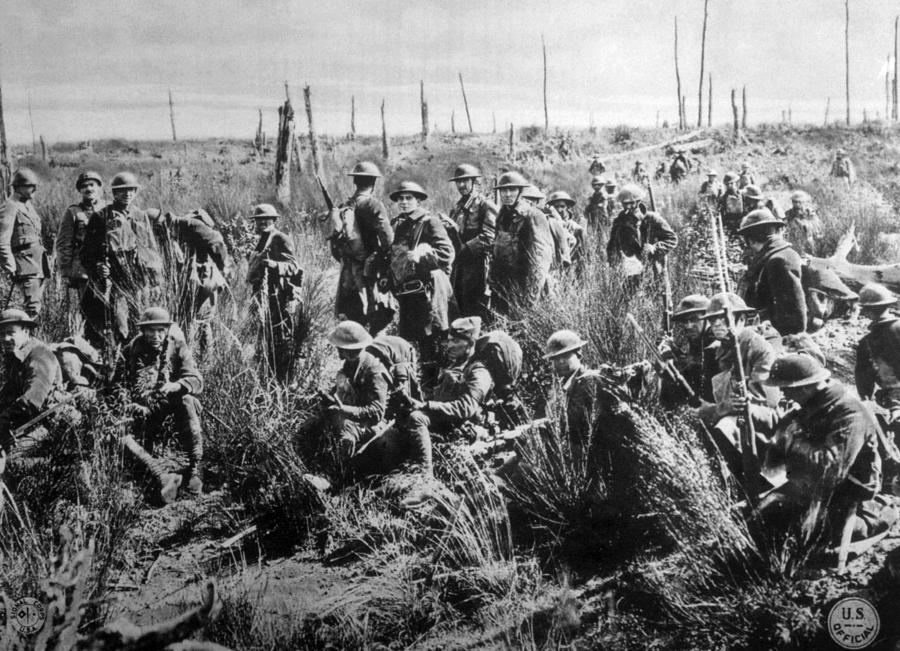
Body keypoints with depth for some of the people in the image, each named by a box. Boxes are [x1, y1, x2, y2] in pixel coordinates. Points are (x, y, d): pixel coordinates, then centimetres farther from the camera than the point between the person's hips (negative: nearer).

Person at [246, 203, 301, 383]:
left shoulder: (281, 240, -8)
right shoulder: (262, 242, 18)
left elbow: (293, 266, -17)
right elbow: (252, 271, 28)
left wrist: (273, 264, -31)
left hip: (281, 298, -9)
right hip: (266, 297, 9)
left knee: (283, 341, -7)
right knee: (268, 339, 13)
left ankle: (286, 381, -4)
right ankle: (273, 377, 22)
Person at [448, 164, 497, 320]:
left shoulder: (485, 205, -3)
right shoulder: (456, 208, 20)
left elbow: (489, 237, -13)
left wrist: (463, 248, -17)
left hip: (477, 265, -7)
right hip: (459, 266, 7)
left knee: (477, 312, -7)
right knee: (461, 311, 9)